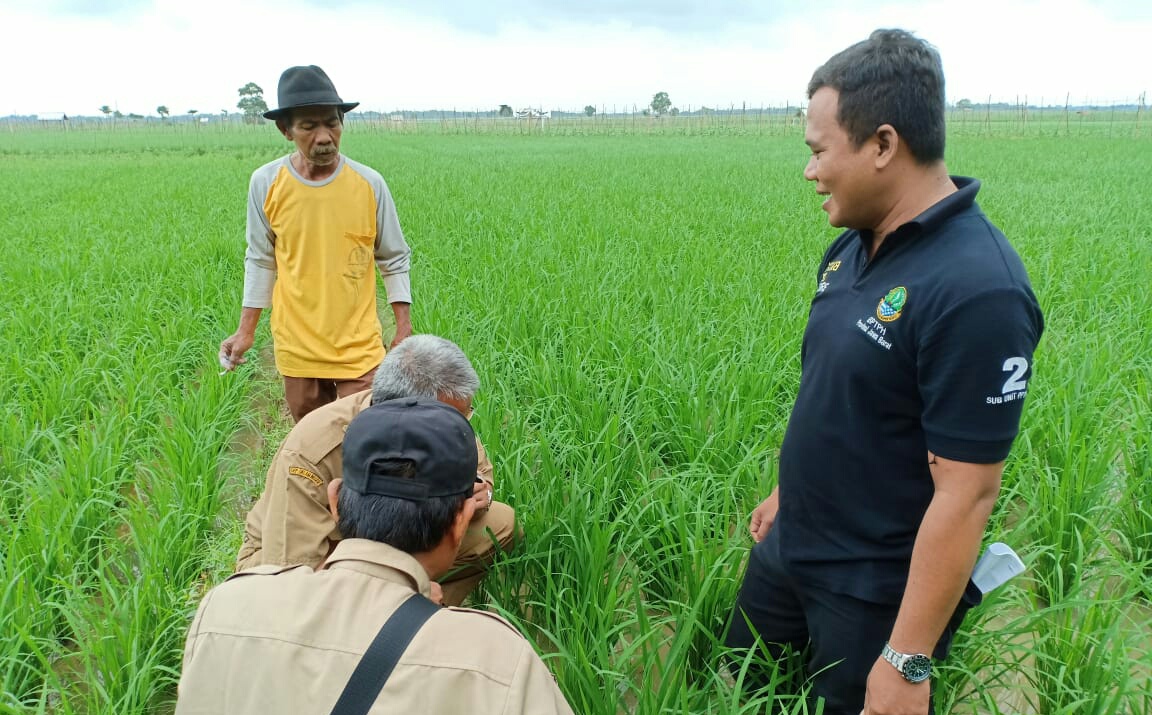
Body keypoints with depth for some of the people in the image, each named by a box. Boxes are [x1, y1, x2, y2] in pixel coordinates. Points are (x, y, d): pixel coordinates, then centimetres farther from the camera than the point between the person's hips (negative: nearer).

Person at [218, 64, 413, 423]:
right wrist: (246, 331, 6)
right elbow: (260, 260, 6)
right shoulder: (265, 183, -7)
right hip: (297, 349, 2)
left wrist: (404, 329, 1)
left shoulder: (369, 184, -9)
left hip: (359, 348, -1)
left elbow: (394, 259, 2)